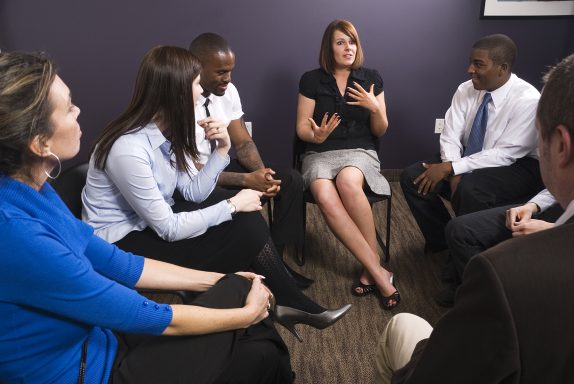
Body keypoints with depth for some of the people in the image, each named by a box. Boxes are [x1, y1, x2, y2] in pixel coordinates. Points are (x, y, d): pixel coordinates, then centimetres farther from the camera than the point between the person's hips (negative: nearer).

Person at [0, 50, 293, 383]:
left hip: (92, 338, 7)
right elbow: (146, 316, -22)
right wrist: (246, 313, -8)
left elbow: (114, 263, 4)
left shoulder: (28, 189, -4)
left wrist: (216, 281, 4)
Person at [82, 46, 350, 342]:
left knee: (248, 220, -11)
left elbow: (193, 192, -1)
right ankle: (291, 304, 7)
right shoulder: (128, 149, -29)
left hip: (153, 222, 8)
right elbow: (170, 229, -25)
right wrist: (232, 205, -19)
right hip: (123, 244, -8)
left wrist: (222, 148, -13)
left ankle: (287, 303, 4)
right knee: (244, 232, -15)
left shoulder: (168, 131, -3)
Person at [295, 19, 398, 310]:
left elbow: (380, 132, 10)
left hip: (360, 152, 0)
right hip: (320, 153, 0)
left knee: (348, 181, -38)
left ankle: (371, 269, -23)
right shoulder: (311, 80, 4)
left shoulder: (371, 78, 8)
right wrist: (315, 136, -20)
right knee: (326, 197, -35)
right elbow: (301, 128, 3)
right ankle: (379, 272, -27)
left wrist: (375, 108, -11)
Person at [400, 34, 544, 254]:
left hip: (516, 166, -6)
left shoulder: (527, 100, -21)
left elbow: (505, 154, -25)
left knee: (470, 188, -37)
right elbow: (450, 138, -7)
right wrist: (454, 173, -25)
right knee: (411, 177, -12)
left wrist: (450, 168, -29)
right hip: (468, 160, 6)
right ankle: (443, 238, 7)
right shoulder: (466, 90, -5)